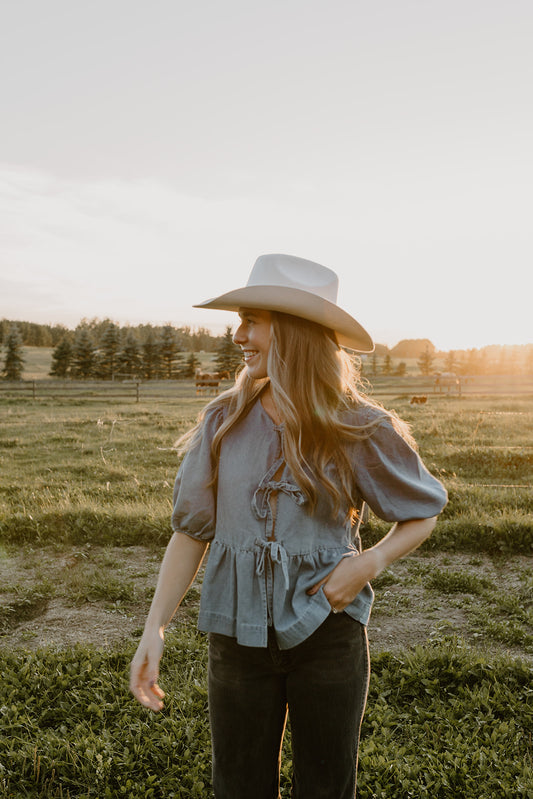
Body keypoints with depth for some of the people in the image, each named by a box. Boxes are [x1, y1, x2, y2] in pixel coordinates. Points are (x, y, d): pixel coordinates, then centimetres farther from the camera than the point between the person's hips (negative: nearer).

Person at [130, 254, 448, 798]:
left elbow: (423, 512, 4)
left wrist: (372, 561, -14)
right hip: (237, 635, 2)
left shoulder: (360, 431, -10)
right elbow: (191, 530, -1)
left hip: (327, 635, -1)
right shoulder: (224, 422, -6)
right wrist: (153, 629, -8)